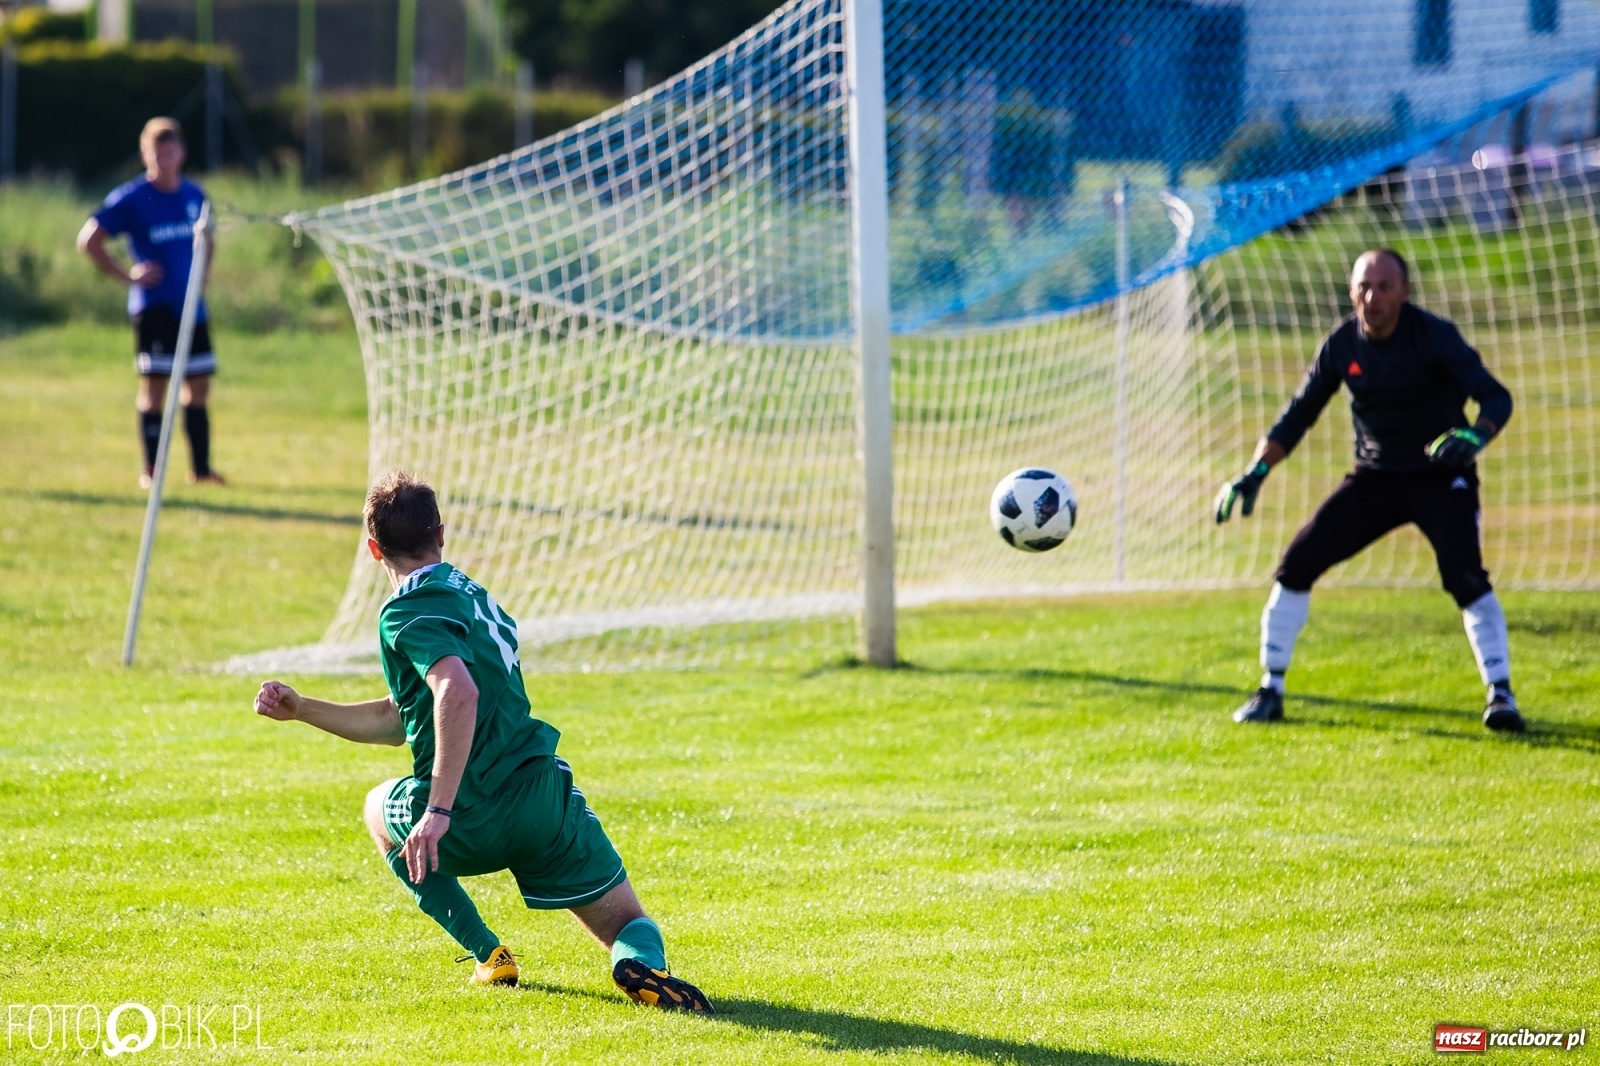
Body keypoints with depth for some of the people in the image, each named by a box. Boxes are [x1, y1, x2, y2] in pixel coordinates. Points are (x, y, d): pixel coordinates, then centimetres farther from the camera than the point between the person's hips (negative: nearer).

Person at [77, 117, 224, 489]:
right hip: (154, 306, -5)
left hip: (192, 306, 5)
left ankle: (201, 468, 14)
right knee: (154, 387, -6)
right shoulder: (131, 199, -8)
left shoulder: (194, 196, 9)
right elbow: (88, 241, -7)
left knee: (198, 386, 7)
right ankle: (151, 470, 0)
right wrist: (128, 275, -10)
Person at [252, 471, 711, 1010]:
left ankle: (488, 953, 14)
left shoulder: (405, 613, -8)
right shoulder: (473, 595, 20)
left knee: (381, 809, 29)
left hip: (471, 822, -6)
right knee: (631, 927, 18)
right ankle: (641, 964, -23)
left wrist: (438, 811, -29)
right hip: (546, 798, 6)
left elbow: (459, 694, -28)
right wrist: (302, 709, 27)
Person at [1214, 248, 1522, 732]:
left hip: (1440, 476, -4)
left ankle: (1500, 693, -15)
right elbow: (1298, 416, 3)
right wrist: (1256, 472, -10)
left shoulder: (1434, 337, -19)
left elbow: (1496, 397, -27)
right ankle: (1270, 691, 7)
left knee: (1465, 574, -26)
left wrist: (1473, 436, -49)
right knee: (1298, 562, -5)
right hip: (1374, 477, 4)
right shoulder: (1341, 345, -7)